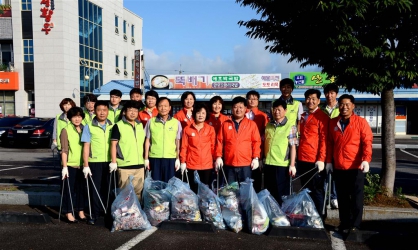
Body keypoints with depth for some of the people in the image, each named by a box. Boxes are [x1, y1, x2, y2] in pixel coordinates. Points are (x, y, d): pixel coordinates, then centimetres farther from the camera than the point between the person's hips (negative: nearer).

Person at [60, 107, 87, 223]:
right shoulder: (66, 130, -4)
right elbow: (64, 150, -7)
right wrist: (64, 166, -12)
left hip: (82, 164, 4)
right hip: (70, 165, -4)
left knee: (81, 188, 10)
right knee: (69, 189, 2)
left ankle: (81, 211, 21)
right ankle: (69, 213, 11)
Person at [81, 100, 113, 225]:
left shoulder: (112, 126, 8)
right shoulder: (89, 127, 1)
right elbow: (86, 147, -2)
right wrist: (85, 165, -7)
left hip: (109, 162, 2)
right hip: (95, 162, -2)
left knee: (108, 188, 10)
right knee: (95, 189, 3)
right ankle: (94, 214, 13)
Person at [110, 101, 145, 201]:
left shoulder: (140, 125, 12)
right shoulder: (118, 126, -5)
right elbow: (113, 145, -7)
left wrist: (145, 159, 18)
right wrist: (114, 162, -11)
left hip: (139, 165, 5)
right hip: (124, 166, -5)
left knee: (138, 191, 12)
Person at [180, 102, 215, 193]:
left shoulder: (211, 129, 5)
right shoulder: (187, 129, 1)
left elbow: (213, 146, 8)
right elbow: (184, 147, 2)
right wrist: (183, 162, -2)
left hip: (207, 165, 1)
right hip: (192, 165, -1)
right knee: (194, 190, 3)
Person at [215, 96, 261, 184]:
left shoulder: (252, 124, 4)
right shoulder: (225, 124, 7)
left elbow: (256, 142, 2)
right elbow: (219, 141, 6)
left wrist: (256, 158, -5)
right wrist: (218, 157, -2)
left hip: (246, 164, -1)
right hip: (229, 164, 1)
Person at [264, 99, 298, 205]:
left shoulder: (290, 127, -4)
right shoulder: (268, 125, 9)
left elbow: (293, 147, -6)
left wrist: (292, 165, -10)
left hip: (282, 165, -4)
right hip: (268, 164, 5)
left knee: (281, 194, 4)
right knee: (269, 193, 14)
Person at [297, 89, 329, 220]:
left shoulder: (322, 117, -5)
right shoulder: (302, 117, 16)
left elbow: (324, 139, -11)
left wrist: (321, 159, -17)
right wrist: (298, 157, 12)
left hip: (315, 161, -7)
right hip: (302, 160, 7)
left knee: (316, 191, 1)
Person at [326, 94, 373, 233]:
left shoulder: (361, 122, -3)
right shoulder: (333, 123, 9)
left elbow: (367, 142, -9)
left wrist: (366, 160, -21)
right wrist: (329, 161, 8)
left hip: (356, 166, -4)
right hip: (338, 167, 4)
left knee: (356, 197, 3)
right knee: (342, 198, 11)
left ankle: (355, 225, 12)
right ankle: (344, 223, 21)